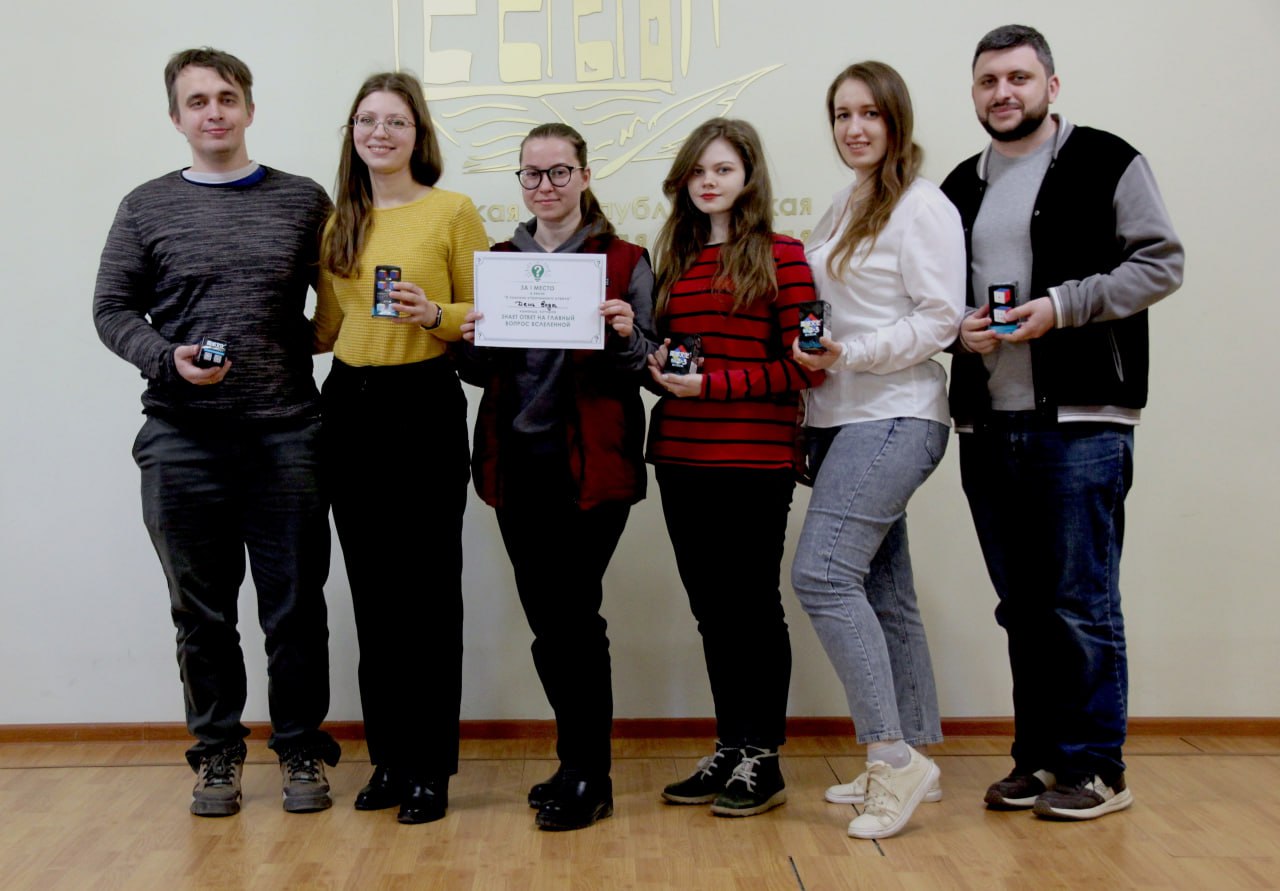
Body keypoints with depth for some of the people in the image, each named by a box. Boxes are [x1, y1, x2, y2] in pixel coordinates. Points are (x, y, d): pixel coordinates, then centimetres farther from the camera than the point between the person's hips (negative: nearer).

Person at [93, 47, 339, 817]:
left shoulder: (305, 202, 6)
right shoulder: (147, 208, 7)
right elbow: (113, 309, 7)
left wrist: (311, 344, -6)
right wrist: (167, 357, -10)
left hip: (286, 435, 0)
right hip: (183, 441, 1)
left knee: (296, 607, 6)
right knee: (203, 612, 10)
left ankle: (302, 749, 21)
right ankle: (218, 753, 25)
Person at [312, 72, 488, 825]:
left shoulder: (453, 210, -1)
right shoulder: (339, 219, 13)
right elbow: (327, 325, 16)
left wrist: (434, 314, -19)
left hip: (425, 404, -5)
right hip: (349, 405, 5)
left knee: (427, 587, -1)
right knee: (371, 587, 10)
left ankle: (430, 768, 10)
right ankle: (388, 756, 22)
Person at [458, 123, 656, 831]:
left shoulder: (624, 262, 2)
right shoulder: (499, 260, 14)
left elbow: (642, 368, 0)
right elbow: (479, 374, 15)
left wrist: (626, 336, -20)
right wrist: (472, 342, -7)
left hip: (591, 465, -4)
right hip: (517, 461, 4)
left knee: (574, 613, -6)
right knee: (545, 617, 9)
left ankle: (587, 778, 8)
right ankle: (580, 762, 24)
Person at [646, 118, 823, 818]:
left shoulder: (781, 256, -3)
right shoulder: (673, 260, 14)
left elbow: (804, 366, -9)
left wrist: (712, 383, -14)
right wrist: (656, 364, 0)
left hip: (755, 460, -5)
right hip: (680, 458, 6)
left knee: (752, 605, 2)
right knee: (710, 606, 11)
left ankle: (763, 760, 13)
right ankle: (729, 748, 23)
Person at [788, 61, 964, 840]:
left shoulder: (923, 206, -6)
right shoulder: (844, 209, 19)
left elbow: (939, 318, -13)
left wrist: (851, 354, -21)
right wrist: (812, 361, 8)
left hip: (895, 418, -8)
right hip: (840, 419, 9)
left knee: (823, 572, -18)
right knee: (883, 590, 10)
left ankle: (895, 754, -10)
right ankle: (916, 760, 19)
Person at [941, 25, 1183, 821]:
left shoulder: (1106, 162, 0)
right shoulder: (961, 188, 17)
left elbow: (1161, 262, -5)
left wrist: (1064, 304, -16)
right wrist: (958, 328, -1)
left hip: (1080, 422, -5)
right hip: (987, 427, 6)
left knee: (1082, 604, -2)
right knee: (1023, 607, 12)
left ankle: (1096, 768, 11)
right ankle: (1040, 757, 22)